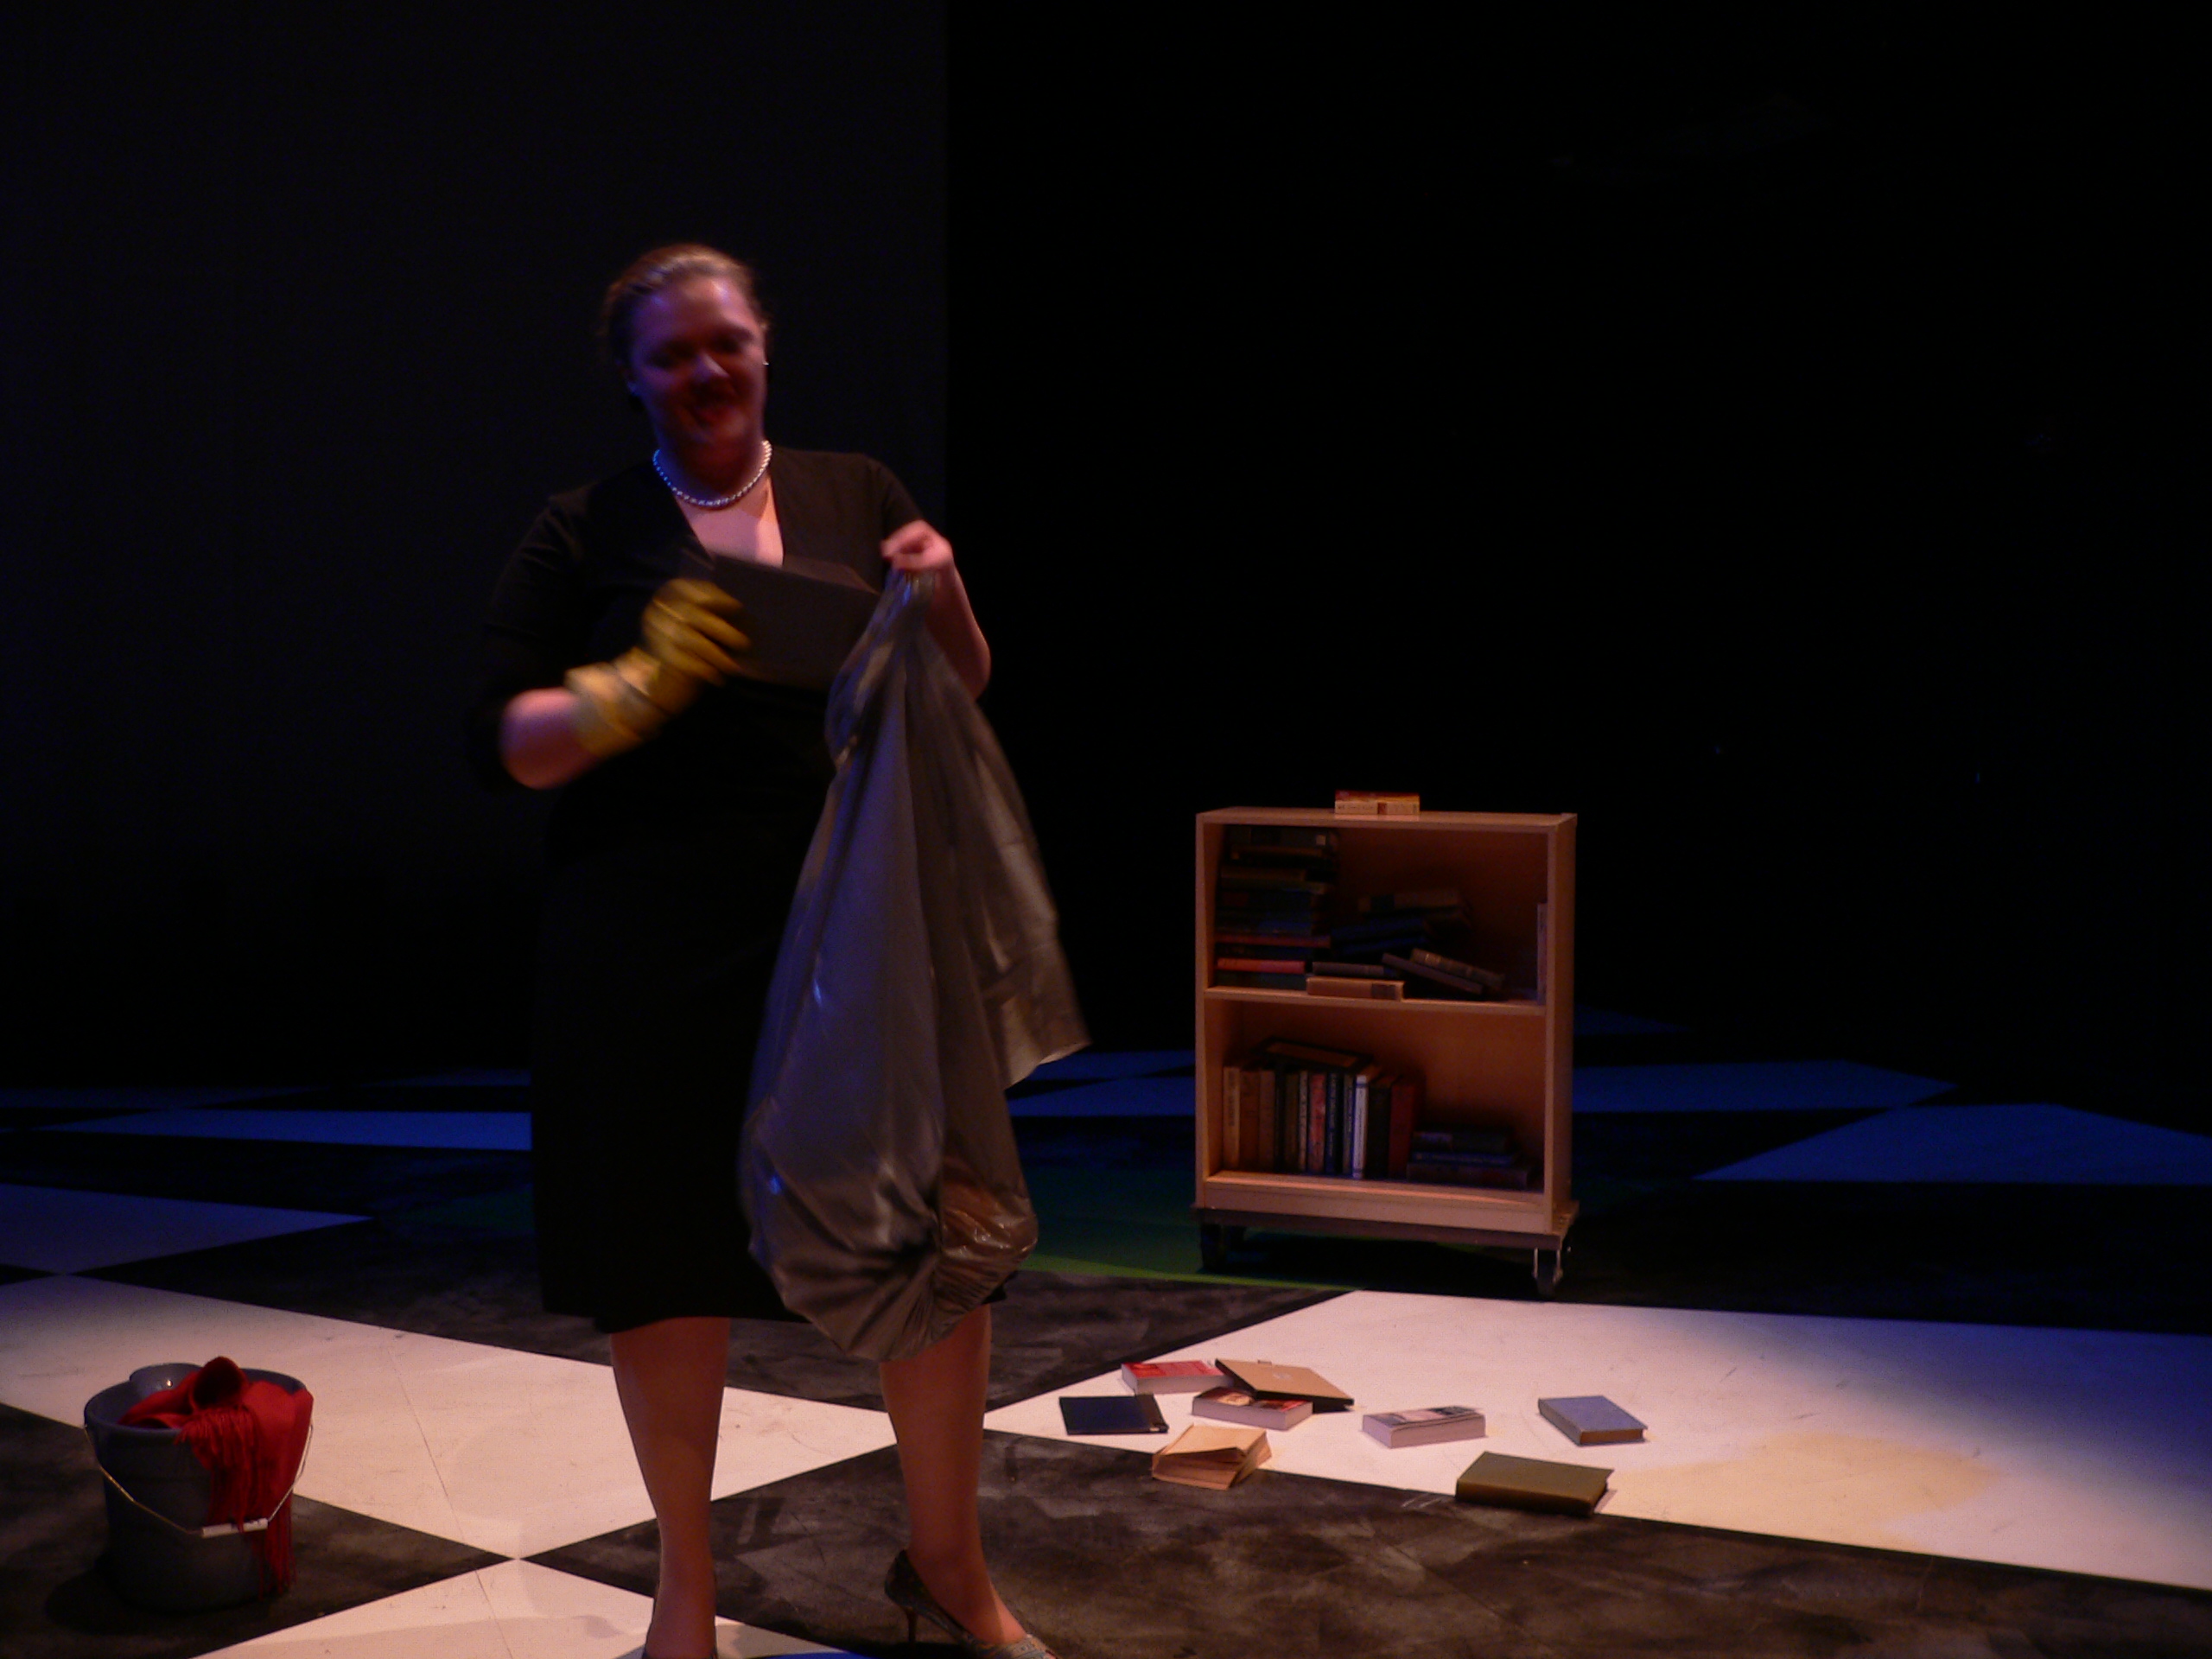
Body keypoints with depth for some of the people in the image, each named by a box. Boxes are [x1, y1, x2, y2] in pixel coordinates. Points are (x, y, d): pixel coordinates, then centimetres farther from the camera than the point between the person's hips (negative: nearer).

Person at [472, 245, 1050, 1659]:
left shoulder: (858, 494, 10)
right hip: (658, 948, -1)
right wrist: (644, 682, -19)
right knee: (668, 1265, 6)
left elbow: (965, 694, 13)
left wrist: (944, 600, -8)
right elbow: (507, 744, -2)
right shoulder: (588, 531, 4)